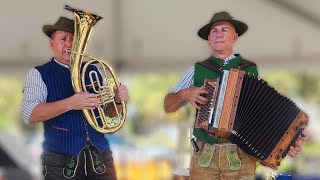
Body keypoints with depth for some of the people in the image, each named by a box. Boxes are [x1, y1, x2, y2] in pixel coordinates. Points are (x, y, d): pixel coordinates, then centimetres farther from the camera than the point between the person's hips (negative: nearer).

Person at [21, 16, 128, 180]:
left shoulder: (93, 71, 12)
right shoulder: (38, 74, 0)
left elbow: (109, 113, 17)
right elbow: (29, 115, -15)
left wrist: (118, 100, -6)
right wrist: (70, 103, -25)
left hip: (101, 158, 4)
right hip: (62, 162, -4)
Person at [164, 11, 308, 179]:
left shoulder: (250, 70, 10)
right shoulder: (197, 71, 11)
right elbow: (168, 106, 13)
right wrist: (184, 94, -8)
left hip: (241, 157, 0)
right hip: (204, 156, 1)